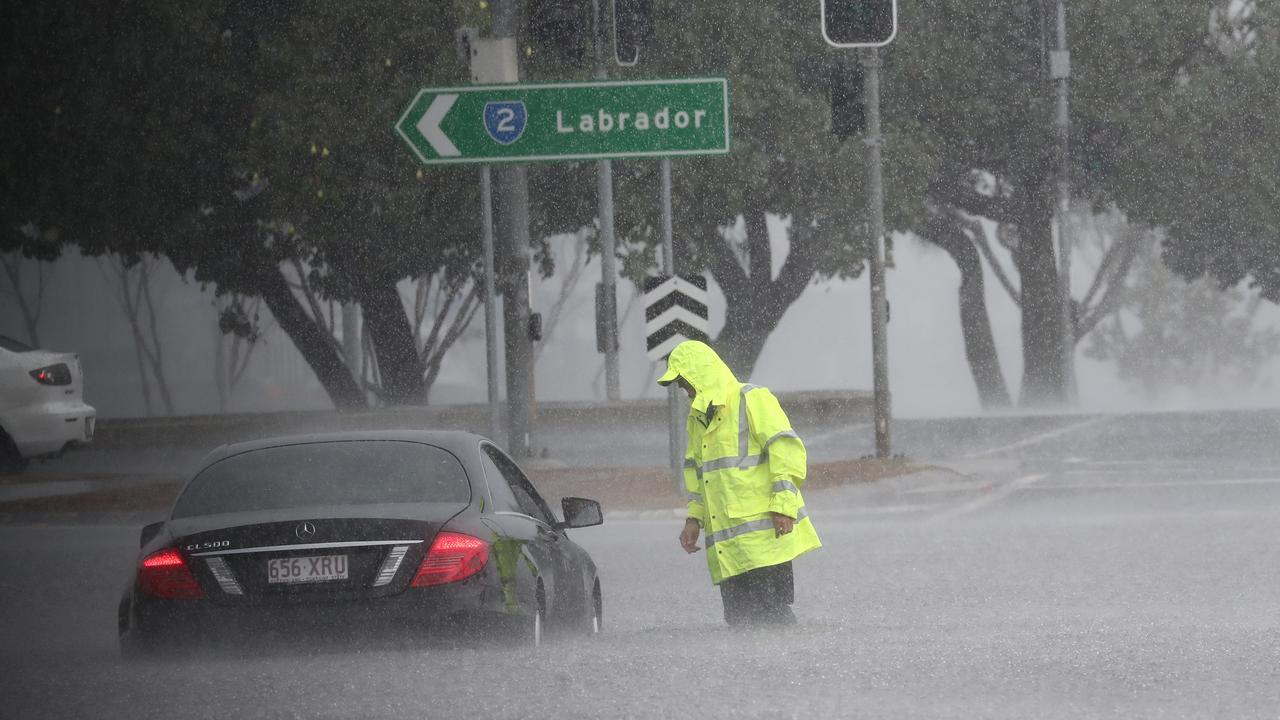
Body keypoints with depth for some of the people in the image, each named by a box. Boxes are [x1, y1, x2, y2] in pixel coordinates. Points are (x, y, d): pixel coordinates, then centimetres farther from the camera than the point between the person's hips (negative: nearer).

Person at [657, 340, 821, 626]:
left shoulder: (752, 400, -3)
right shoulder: (698, 419, 23)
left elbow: (786, 449, -11)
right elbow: (696, 472, 31)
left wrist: (783, 505, -18)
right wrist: (695, 518, 20)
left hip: (763, 536, -8)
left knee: (770, 610, -15)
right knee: (738, 616, 2)